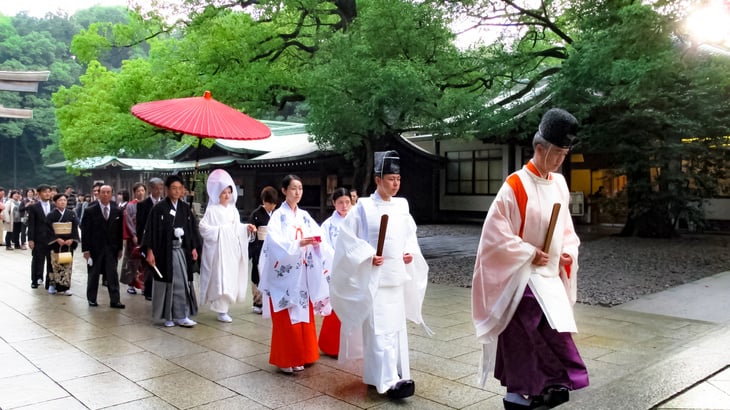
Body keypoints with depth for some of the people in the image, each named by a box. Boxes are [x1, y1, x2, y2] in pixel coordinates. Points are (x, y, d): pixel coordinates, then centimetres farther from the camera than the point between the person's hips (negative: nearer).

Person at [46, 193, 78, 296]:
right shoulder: (51, 215, 0)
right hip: (55, 244, -2)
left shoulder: (71, 214, 5)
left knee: (68, 265, 1)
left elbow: (75, 228, 4)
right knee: (55, 264, 1)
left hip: (69, 242, 2)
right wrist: (57, 239, -14)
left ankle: (66, 286, 5)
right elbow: (49, 229, -5)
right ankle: (53, 285, 12)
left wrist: (71, 239, -8)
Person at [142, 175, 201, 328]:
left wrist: (194, 248, 4)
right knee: (167, 283, 3)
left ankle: (181, 316, 9)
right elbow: (151, 230, -8)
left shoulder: (186, 208, 8)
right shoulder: (159, 208, -6)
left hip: (182, 250, 4)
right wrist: (150, 251, -13)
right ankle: (168, 316, 14)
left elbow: (192, 229, 11)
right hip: (165, 250, -4)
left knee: (183, 282, 3)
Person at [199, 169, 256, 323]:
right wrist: (219, 230, -17)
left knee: (231, 279, 10)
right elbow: (203, 227, -13)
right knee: (221, 279, -9)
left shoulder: (233, 209, 11)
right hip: (218, 249, -6)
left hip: (232, 249, 7)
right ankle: (221, 310, -3)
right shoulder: (212, 210, -8)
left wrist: (247, 228, -2)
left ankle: (221, 305, 24)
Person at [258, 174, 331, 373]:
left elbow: (317, 236, 3)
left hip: (302, 274, 6)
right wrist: (297, 244, -30)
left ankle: (297, 357, 23)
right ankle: (285, 360, 10)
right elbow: (276, 242, -18)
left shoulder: (305, 216, 11)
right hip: (284, 274, -6)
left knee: (303, 316, 10)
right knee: (286, 319, -2)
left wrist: (316, 241, -19)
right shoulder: (278, 216, -6)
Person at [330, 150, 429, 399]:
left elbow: (410, 234, 19)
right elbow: (347, 236, -9)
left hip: (397, 276, 7)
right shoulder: (364, 206, -9)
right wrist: (368, 255, -17)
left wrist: (411, 252, 1)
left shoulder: (402, 206, 8)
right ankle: (389, 380, -11)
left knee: (396, 326, 11)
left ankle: (376, 375, 24)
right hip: (373, 277, -7)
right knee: (380, 328, -9)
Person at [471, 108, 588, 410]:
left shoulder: (559, 184, 7)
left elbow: (565, 226, 18)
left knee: (529, 337, 11)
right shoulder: (515, 186, -15)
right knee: (551, 332, -9)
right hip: (523, 277, -6)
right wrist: (530, 254, -15)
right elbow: (495, 233, -16)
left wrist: (568, 252, 0)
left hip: (550, 275, 7)